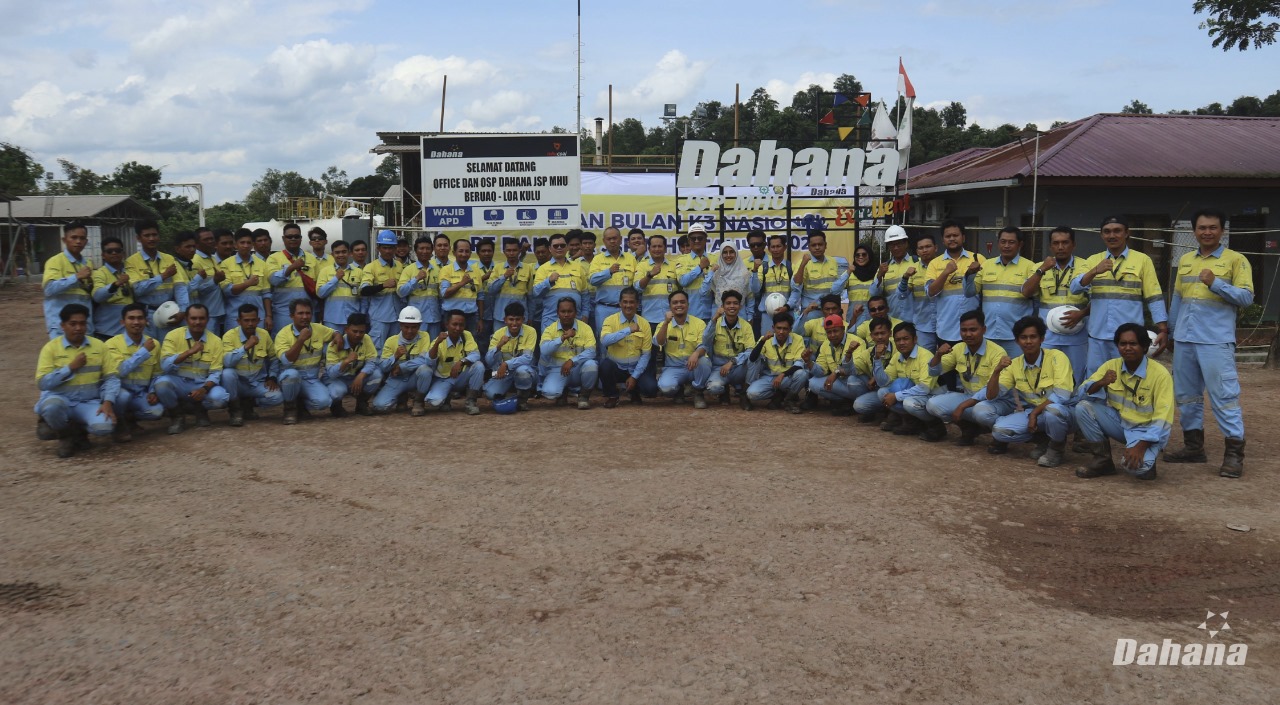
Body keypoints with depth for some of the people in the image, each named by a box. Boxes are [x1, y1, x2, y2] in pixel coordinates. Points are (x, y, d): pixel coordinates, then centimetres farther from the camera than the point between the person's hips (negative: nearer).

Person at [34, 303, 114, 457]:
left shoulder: (99, 346, 4)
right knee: (52, 406, -39)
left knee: (104, 427, -29)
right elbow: (42, 383, -10)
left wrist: (107, 402, -15)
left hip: (89, 402, 1)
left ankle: (75, 430, 9)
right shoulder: (51, 347, -3)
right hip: (59, 399, -1)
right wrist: (71, 367, -16)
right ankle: (64, 434, -2)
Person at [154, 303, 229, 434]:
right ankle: (177, 415, -3)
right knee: (162, 383, -34)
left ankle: (199, 409, 9)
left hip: (202, 385, 1)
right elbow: (164, 366, -17)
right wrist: (189, 352, -27)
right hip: (178, 383, -1)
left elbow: (215, 373, -7)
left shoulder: (215, 341, -2)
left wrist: (204, 389, -26)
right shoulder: (173, 335, -6)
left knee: (219, 398, -30)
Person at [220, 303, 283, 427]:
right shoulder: (229, 336, -13)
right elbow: (227, 362, -29)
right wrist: (246, 346, -35)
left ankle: (247, 403, 7)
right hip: (238, 383, -2)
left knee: (277, 397, -24)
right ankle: (235, 410, -13)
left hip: (258, 383, 2)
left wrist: (272, 377, 1)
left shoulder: (264, 334, -2)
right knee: (227, 373, -36)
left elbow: (273, 359, 14)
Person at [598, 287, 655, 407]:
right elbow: (604, 341, -26)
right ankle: (611, 396, -4)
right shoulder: (610, 320, -6)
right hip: (616, 368, -1)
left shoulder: (644, 324, -1)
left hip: (636, 369, 1)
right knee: (605, 364, -34)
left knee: (651, 388, -24)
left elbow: (646, 354, -1)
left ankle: (634, 392, 15)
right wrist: (628, 330, -31)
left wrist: (634, 377, -9)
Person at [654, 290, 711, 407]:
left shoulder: (699, 323, 0)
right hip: (673, 368, 0)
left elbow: (703, 345, -11)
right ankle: (679, 391, 9)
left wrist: (696, 353, -35)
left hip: (694, 366, 0)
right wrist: (666, 323, -23)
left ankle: (698, 393, -7)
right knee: (665, 387, -32)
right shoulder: (664, 325, 5)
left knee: (704, 361, -36)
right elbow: (658, 343, -12)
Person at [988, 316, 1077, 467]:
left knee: (1053, 409, -40)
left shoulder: (1056, 357, -15)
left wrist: (1034, 413, -21)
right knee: (999, 430, -21)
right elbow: (992, 396, -4)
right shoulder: (1014, 364, 0)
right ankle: (1043, 438, 6)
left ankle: (1057, 447, -7)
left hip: (1062, 412, -4)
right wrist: (997, 371, -20)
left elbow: (1062, 395, -24)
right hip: (1034, 414, 4)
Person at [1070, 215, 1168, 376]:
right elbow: (1075, 288, -5)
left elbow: (1154, 297, 0)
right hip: (1098, 336, 3)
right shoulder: (1093, 260, 10)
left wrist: (1163, 330, -5)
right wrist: (1095, 271, -21)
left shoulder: (1142, 260, 2)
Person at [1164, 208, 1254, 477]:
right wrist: (1170, 332, 20)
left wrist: (1215, 283, -21)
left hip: (1216, 341, -6)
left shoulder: (1236, 260, -3)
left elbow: (1246, 297, -9)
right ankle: (1194, 445, 22)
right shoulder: (1185, 260, 14)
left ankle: (1234, 451, -2)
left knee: (1224, 396, -6)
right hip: (1184, 340, 6)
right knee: (1187, 395, 12)